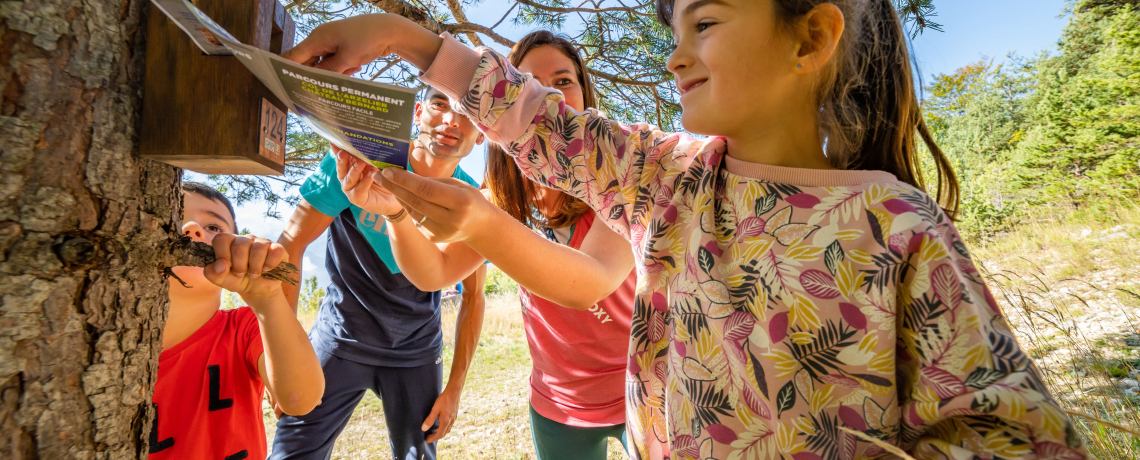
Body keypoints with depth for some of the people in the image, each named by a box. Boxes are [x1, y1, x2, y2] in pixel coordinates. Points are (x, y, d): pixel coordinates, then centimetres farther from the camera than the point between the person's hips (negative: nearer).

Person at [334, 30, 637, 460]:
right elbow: (435, 273, -16)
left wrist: (478, 220, -52)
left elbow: (591, 284, -38)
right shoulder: (503, 197, -4)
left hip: (637, 394, -3)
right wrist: (397, 211, -36)